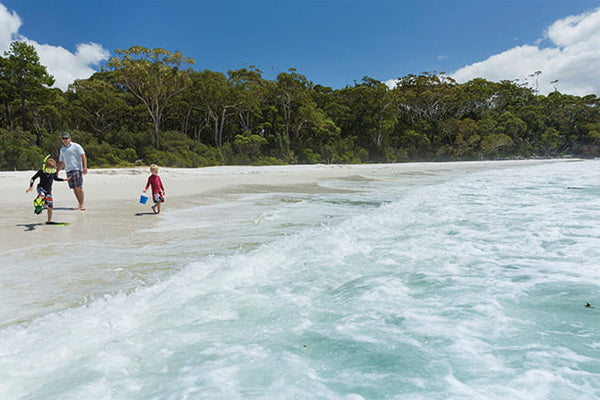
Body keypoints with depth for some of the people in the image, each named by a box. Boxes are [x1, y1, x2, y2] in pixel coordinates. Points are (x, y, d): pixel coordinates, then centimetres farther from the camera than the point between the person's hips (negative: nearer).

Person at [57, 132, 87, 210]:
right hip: (68, 170, 6)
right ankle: (79, 204, 8)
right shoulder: (62, 149, 22)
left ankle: (82, 204, -6)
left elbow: (83, 157, -6)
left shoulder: (76, 146, 3)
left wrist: (85, 167, -17)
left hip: (77, 169, -6)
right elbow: (61, 162, 29)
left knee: (78, 187, -12)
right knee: (74, 188, 3)